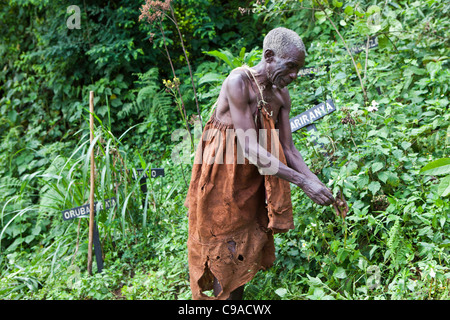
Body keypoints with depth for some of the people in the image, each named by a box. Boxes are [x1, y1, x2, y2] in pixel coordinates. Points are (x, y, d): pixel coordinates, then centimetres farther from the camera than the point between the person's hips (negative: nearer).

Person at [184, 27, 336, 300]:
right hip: (223, 178, -7)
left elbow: (287, 148, 2)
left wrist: (318, 183, -13)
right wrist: (303, 182, -28)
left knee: (247, 250, 13)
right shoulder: (238, 82, -23)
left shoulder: (281, 96, 1)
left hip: (252, 180, 7)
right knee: (224, 253, 2)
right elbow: (250, 148, -28)